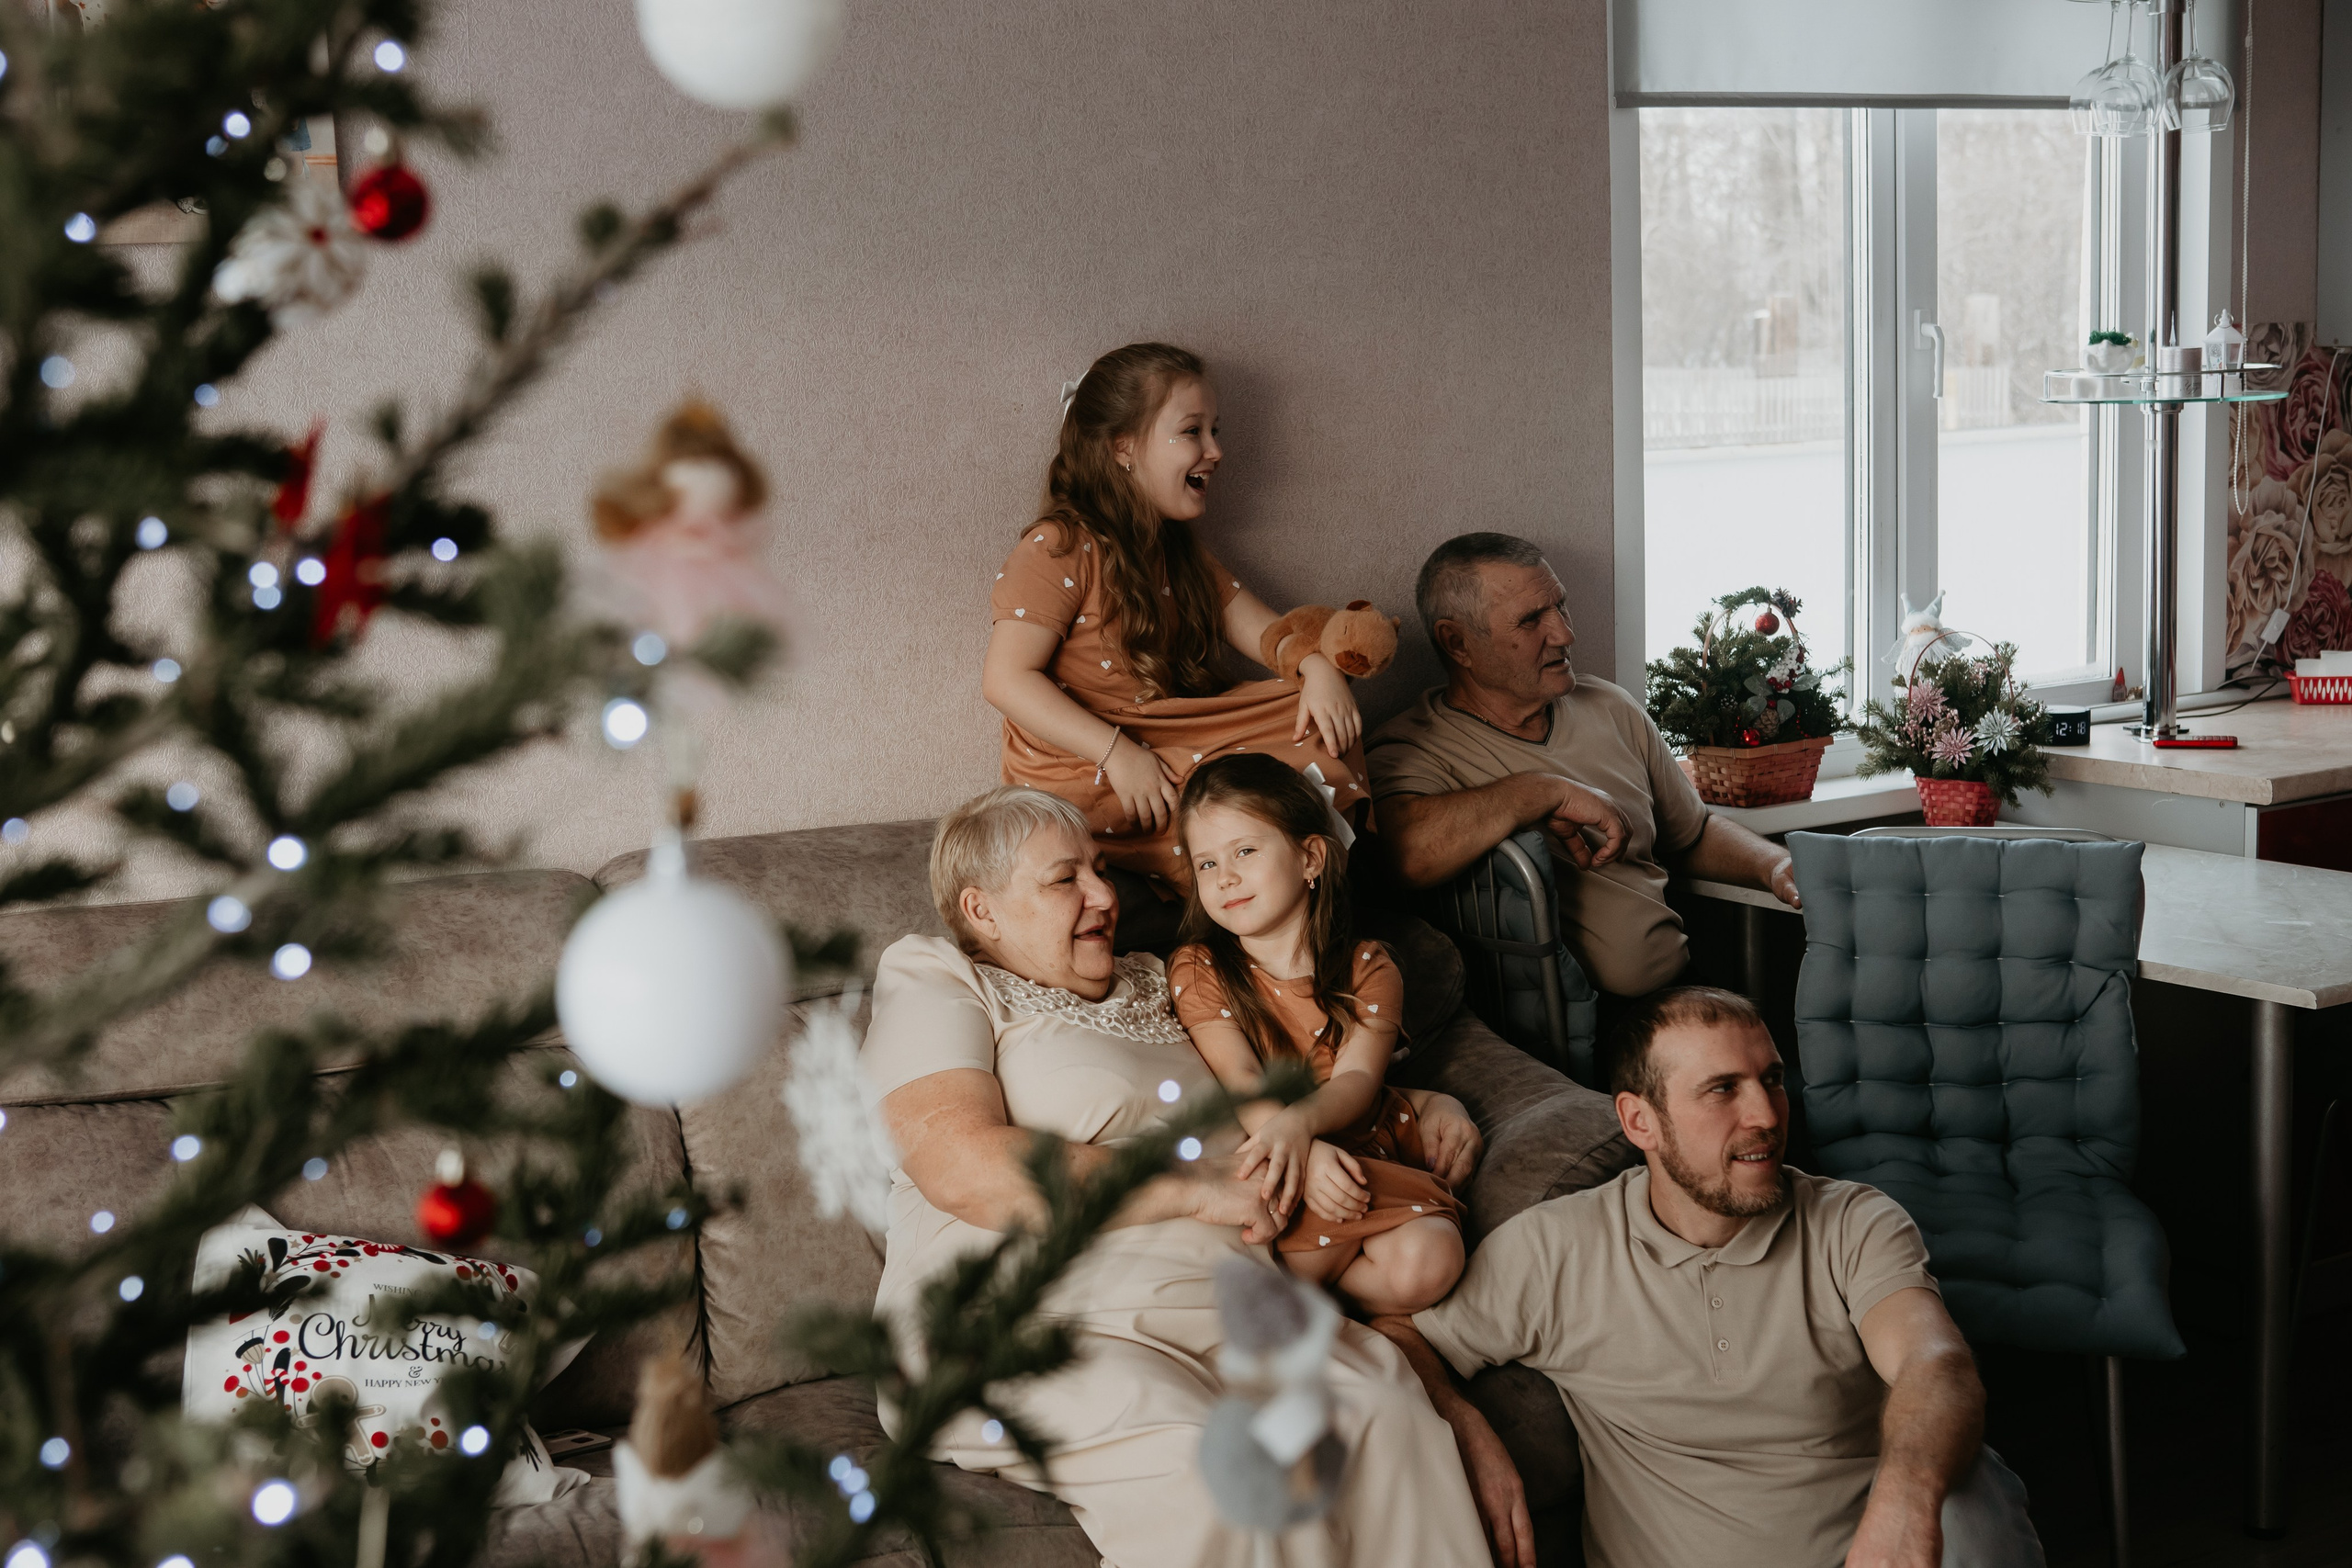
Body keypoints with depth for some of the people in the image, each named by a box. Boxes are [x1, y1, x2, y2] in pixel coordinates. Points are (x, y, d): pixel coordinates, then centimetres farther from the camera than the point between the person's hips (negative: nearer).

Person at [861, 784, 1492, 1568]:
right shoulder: (934, 984, 9)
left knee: (1385, 1409, -25)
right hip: (1034, 1328, -5)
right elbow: (968, 1171, -10)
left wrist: (1425, 1104, 26)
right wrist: (1195, 1190, -9)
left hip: (1222, 1311, 6)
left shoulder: (1158, 989, 30)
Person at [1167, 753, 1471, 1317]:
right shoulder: (1197, 969, 4)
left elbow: (1357, 1079, -9)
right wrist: (1307, 1153, -29)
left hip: (1370, 1153, 2)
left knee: (1426, 1261, -27)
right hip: (1275, 1169, -2)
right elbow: (1240, 1079, -10)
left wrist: (1295, 1123, -33)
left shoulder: (1368, 968, 5)